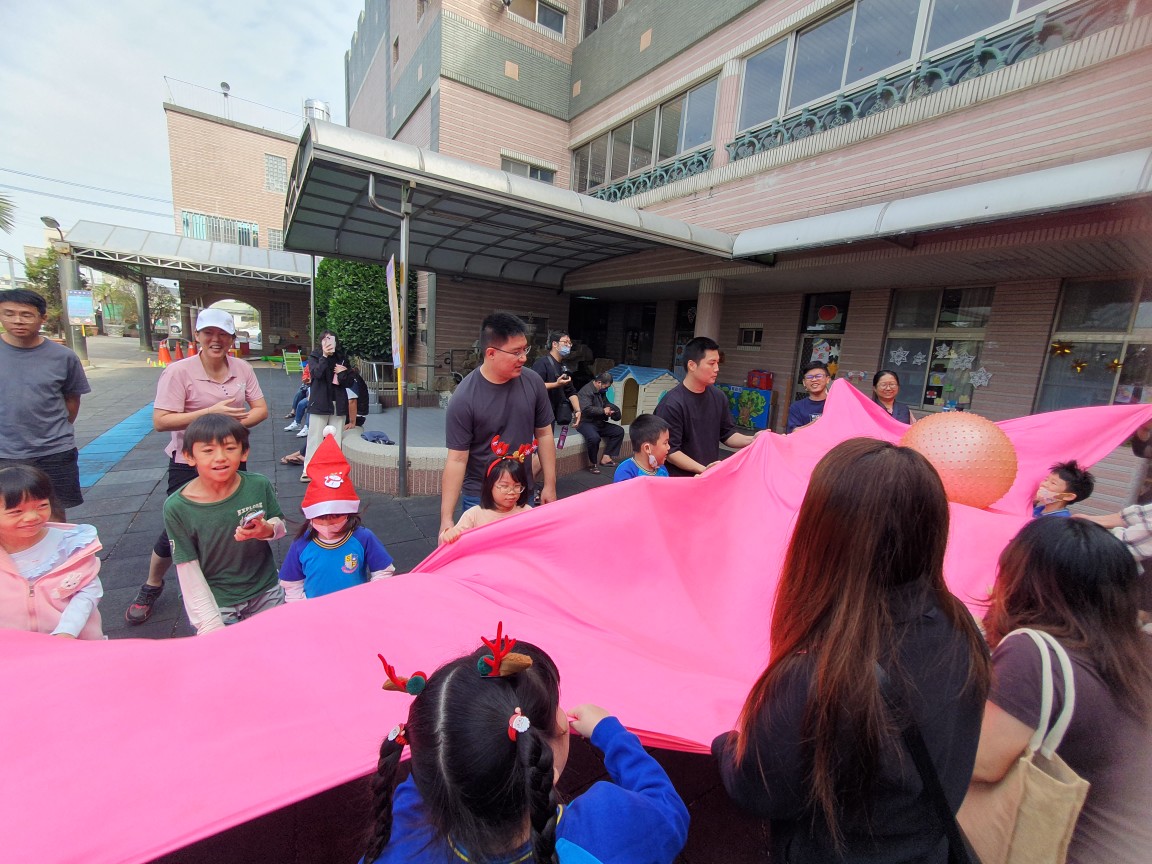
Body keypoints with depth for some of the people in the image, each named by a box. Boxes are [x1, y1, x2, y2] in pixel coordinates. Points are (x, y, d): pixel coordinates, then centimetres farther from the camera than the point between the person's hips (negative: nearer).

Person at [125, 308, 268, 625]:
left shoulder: (242, 368, -2)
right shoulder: (178, 372, -14)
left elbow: (261, 410, 0)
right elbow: (160, 421, -19)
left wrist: (234, 423, -17)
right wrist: (210, 412, -27)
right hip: (189, 465, -3)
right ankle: (151, 587, 34)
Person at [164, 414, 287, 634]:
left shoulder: (259, 486, -14)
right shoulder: (177, 507, -17)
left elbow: (280, 525, 0)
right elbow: (189, 576, -13)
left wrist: (267, 530, -23)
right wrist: (211, 626, -14)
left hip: (265, 592, 2)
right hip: (215, 603, -2)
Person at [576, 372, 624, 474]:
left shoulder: (602, 392, 11)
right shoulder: (586, 391, -17)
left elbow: (606, 404, 28)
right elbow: (586, 409, -29)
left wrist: (609, 410, 5)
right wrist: (603, 411, -21)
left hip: (598, 422, 9)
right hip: (585, 422, -9)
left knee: (619, 431, 2)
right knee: (594, 438, -37)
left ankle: (606, 458, -1)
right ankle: (593, 463, -13)